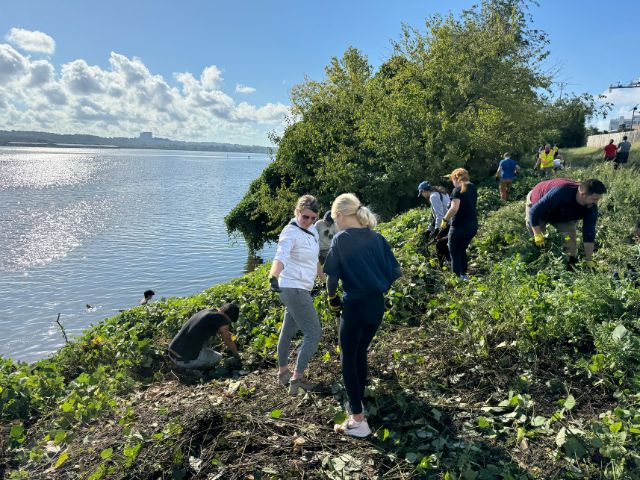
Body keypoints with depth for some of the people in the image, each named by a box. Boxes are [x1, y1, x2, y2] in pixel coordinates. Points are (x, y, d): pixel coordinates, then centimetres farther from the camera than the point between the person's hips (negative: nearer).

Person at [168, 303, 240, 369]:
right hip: (185, 360, -8)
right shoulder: (221, 319, -10)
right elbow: (228, 342, 5)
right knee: (218, 357, 16)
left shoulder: (206, 311, 12)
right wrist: (237, 355, 21)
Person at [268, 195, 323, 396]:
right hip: (294, 289, -9)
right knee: (313, 333, -8)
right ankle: (296, 378, -3)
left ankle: (283, 371, 34)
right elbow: (281, 256, -37)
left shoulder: (312, 231, 7)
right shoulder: (290, 233, -19)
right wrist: (273, 277, -54)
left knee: (289, 330, 19)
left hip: (300, 289, 9)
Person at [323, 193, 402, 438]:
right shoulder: (377, 237, 4)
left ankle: (358, 421, 8)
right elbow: (395, 271, 4)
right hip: (377, 305, 6)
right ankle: (358, 402, 36)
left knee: (348, 359, 7)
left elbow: (332, 276, -12)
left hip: (355, 306, -6)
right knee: (360, 353, 22)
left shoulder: (341, 239, -11)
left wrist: (332, 296, 5)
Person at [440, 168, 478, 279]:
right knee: (462, 250, 23)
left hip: (459, 226, -8)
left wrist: (445, 220, -16)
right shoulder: (473, 188, 9)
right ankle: (463, 275, 28)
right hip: (473, 225, 8)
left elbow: (454, 208, -26)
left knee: (455, 254, 4)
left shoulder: (458, 190, -14)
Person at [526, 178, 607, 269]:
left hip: (562, 215, 4)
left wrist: (589, 260, -22)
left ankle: (572, 265, -5)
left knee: (570, 236, -14)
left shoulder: (591, 207, -25)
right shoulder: (560, 192, -43)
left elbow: (589, 234, -20)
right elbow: (534, 211, -37)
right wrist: (538, 235, -35)